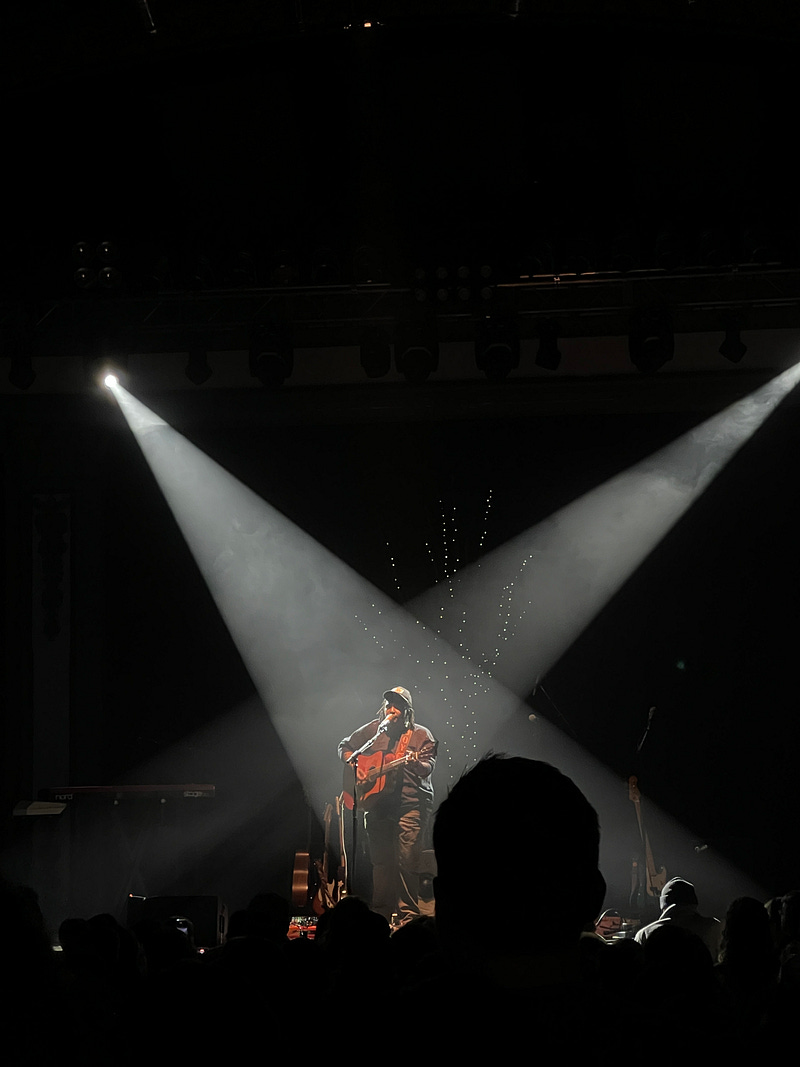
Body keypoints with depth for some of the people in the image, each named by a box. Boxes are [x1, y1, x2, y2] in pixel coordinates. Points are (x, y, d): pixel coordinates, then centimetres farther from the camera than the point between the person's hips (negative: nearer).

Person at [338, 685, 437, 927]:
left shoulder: (420, 735, 2)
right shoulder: (372, 730, 12)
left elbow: (428, 767, -8)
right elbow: (345, 746, 24)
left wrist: (417, 764, -30)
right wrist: (352, 766, 6)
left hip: (410, 803, -4)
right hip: (377, 803, 4)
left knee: (407, 860, -11)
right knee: (381, 860, 5)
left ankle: (407, 915, -7)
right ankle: (382, 913, 14)